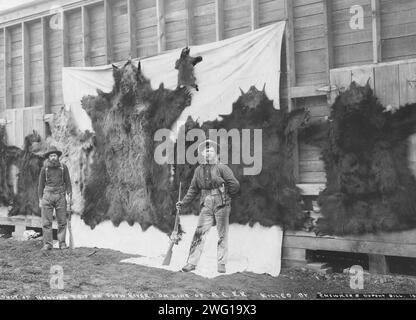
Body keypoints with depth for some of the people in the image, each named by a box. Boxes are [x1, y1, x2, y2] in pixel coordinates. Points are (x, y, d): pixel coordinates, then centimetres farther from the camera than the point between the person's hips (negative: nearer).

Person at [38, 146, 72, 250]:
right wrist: (40, 200, 4)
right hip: (48, 196, 0)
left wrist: (70, 196, -3)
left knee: (62, 221, 0)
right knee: (46, 222, -3)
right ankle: (47, 244, 0)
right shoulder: (44, 169, 3)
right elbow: (41, 185, 8)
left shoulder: (63, 167, 3)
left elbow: (68, 182, 6)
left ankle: (62, 243, 7)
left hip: (60, 196, 0)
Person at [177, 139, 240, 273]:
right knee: (199, 233, -2)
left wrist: (225, 196, 2)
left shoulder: (222, 168, -5)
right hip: (206, 206, 3)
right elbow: (193, 189, 16)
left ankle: (221, 263, 11)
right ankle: (192, 262, 3)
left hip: (221, 205, -3)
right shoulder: (199, 170, 9)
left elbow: (235, 185, -6)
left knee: (222, 235, 2)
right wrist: (183, 202, 9)